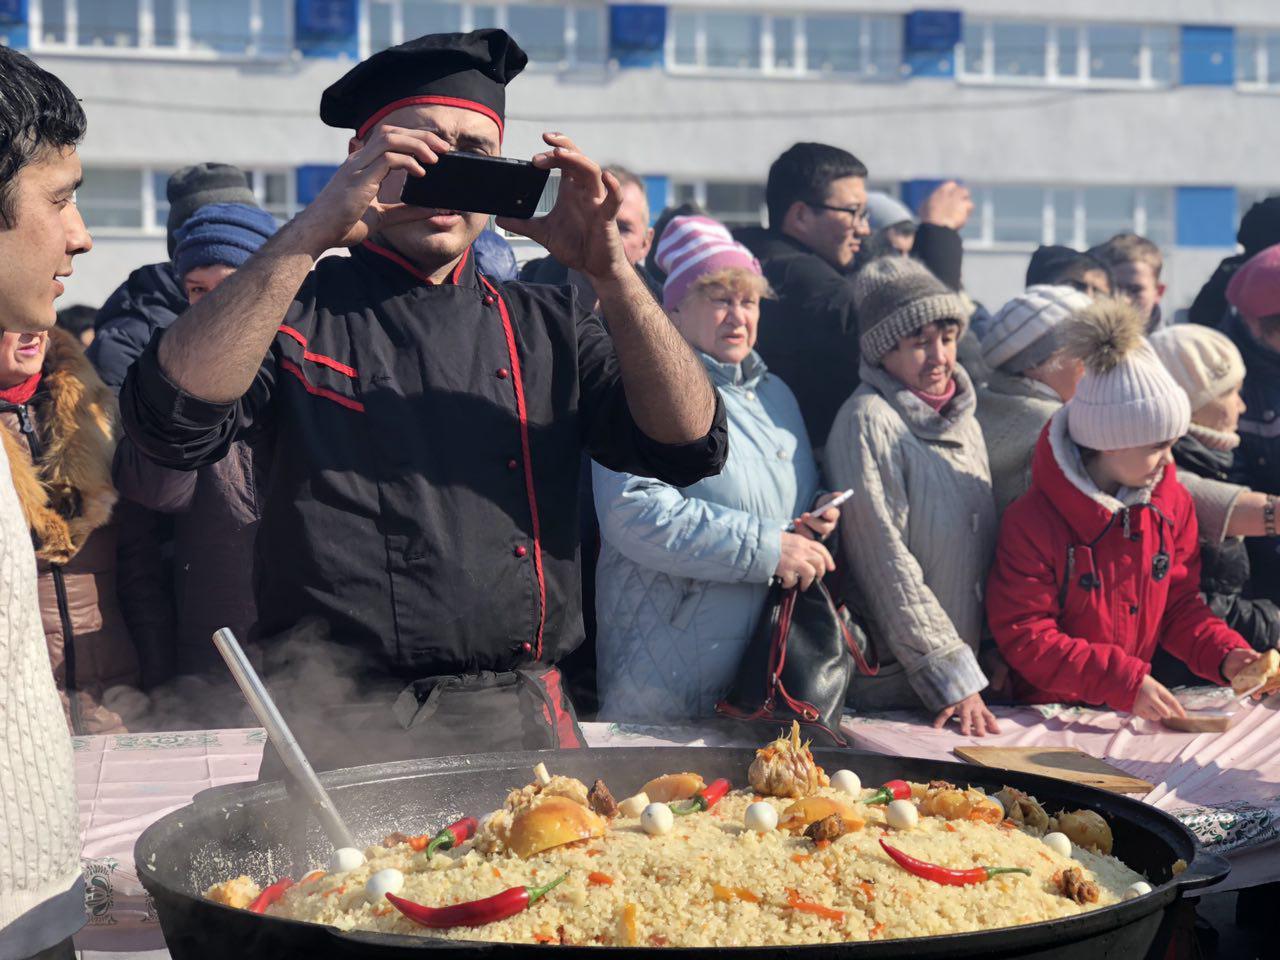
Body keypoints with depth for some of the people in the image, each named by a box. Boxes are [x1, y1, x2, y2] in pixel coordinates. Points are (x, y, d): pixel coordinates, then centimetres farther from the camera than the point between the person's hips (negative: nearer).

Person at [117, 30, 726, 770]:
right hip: (347, 733, -3)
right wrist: (314, 229, -21)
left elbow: (691, 445, -1)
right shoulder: (299, 310, 2)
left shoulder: (546, 326, 11)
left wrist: (611, 270, -12)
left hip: (527, 722, 3)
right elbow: (171, 417, -18)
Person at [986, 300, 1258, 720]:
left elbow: (1179, 604, 13)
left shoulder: (1172, 502, 4)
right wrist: (1125, 682, -21)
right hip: (1047, 716, -5)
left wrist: (1225, 656, -5)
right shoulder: (1031, 521, -16)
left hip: (1137, 713, 5)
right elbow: (1024, 638, -16)